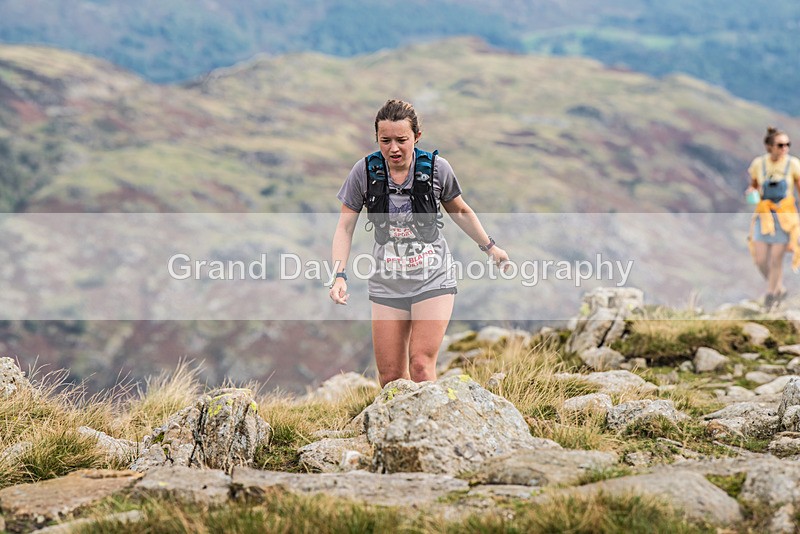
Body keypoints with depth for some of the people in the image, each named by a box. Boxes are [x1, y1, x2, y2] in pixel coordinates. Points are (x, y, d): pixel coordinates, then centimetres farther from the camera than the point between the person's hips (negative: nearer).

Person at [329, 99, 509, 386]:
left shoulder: (436, 168, -7)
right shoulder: (364, 171, -7)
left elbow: (460, 212, 12)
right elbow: (345, 227, -1)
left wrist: (490, 246, 22)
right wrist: (339, 275, -13)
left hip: (433, 279, -1)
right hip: (387, 284, 2)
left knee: (421, 366, -15)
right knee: (390, 376, 1)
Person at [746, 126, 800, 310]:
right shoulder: (758, 164, -1)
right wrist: (751, 192, -9)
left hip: (785, 216, -2)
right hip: (763, 215, 2)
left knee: (776, 259, -2)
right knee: (760, 259, -1)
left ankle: (770, 295, 20)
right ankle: (779, 289, 25)